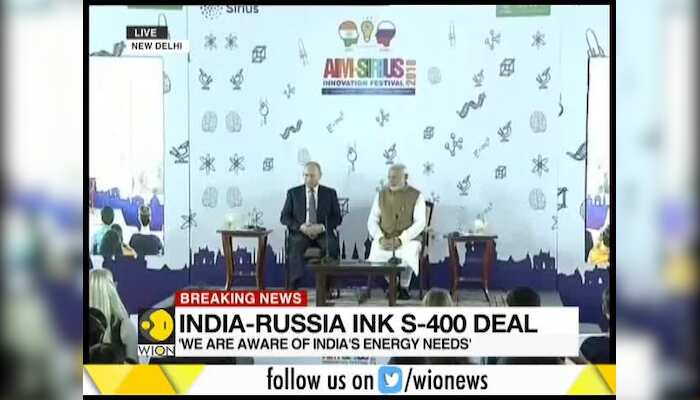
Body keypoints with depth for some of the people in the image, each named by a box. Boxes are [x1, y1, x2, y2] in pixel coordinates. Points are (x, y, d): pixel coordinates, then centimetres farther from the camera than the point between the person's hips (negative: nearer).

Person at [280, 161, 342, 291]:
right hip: (300, 232, 0)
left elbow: (337, 218, 6)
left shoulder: (330, 193, 10)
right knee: (296, 246, -35)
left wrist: (322, 227, -14)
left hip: (323, 233, 0)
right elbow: (284, 217, 6)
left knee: (333, 247, -33)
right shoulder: (293, 193, 10)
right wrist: (301, 226, -13)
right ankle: (294, 287, -35)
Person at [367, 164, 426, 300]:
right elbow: (372, 220, 7)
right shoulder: (381, 195, 10)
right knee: (376, 255, -29)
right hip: (384, 239, 3)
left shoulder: (416, 196, 1)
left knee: (407, 256, -35)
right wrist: (380, 238, -13)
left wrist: (400, 239, -20)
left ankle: (404, 287, -6)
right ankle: (392, 284, 0)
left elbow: (420, 223, -7)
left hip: (408, 239, -2)